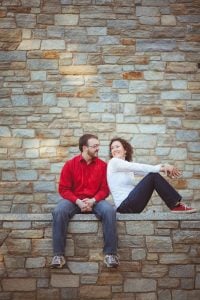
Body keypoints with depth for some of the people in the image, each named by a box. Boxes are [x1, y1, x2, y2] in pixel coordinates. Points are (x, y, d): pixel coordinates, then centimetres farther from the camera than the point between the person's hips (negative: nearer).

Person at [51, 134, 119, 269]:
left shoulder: (102, 165, 3)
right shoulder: (70, 164, 1)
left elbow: (105, 189, 1)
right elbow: (64, 189, -1)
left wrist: (93, 200, -18)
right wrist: (78, 201, -17)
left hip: (95, 201, 0)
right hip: (74, 201, 0)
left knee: (110, 211, -32)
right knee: (59, 211, -32)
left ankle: (110, 253, -24)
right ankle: (58, 254, -24)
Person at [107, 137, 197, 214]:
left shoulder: (128, 166, 19)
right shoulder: (114, 162, -5)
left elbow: (142, 169, 4)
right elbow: (139, 167, -12)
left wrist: (163, 167, -14)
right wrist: (160, 168, -16)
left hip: (129, 204, 8)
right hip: (125, 206, -8)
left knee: (154, 174, -4)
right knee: (153, 176, -16)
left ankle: (176, 204, -5)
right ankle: (176, 205, -11)